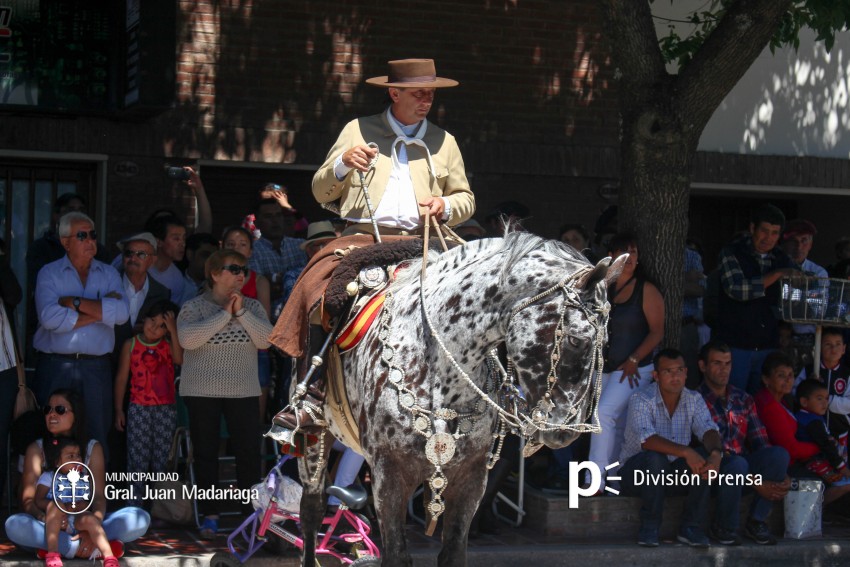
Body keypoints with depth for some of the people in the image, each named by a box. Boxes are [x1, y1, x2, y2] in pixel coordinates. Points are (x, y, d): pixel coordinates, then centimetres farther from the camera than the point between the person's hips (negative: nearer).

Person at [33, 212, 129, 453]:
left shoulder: (109, 274, 12)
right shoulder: (49, 273, 4)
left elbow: (121, 313, -7)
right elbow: (49, 317, -14)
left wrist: (76, 302, -10)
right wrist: (99, 311, -8)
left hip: (97, 368, 2)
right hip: (55, 367, -2)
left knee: (97, 433, 2)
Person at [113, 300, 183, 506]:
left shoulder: (168, 345, 7)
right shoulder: (131, 345, 5)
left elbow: (179, 359, -15)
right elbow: (121, 378, 8)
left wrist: (173, 330, -14)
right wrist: (118, 410, 5)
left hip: (166, 409, 1)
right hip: (139, 409, -1)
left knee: (163, 460, 2)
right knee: (137, 459, -3)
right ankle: (133, 505, 0)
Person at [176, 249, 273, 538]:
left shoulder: (253, 306, 9)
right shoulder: (194, 307, -1)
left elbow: (265, 339, -5)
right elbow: (187, 339, -18)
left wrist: (241, 312, -14)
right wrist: (224, 314, -17)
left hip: (244, 392, 2)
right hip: (202, 392, -2)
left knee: (249, 450, -2)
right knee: (206, 453, 2)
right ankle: (210, 515, 9)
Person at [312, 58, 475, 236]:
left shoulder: (445, 141, 20)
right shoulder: (357, 130, 13)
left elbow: (466, 200, 24)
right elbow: (321, 193, 13)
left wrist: (445, 206, 1)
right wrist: (343, 163, -7)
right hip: (363, 240, -3)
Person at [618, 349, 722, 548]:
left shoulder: (694, 400, 0)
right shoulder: (641, 400, -16)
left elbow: (708, 430, -15)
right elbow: (647, 440, -32)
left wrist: (716, 453, -39)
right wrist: (685, 452, -44)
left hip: (673, 472, 4)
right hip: (636, 472, -4)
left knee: (706, 456, -23)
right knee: (655, 458, -37)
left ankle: (691, 527, -16)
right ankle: (649, 528, -21)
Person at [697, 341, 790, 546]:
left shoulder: (743, 400, 14)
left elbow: (761, 442, 9)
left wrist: (783, 476, -10)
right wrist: (756, 484, -20)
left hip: (743, 464, 5)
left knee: (779, 454, -21)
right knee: (738, 464, -37)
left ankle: (756, 522, -8)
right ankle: (723, 528, -14)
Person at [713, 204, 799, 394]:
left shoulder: (783, 260, 9)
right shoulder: (731, 254, -4)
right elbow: (736, 289, -19)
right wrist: (777, 275, -19)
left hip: (767, 346, 4)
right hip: (735, 344, -4)